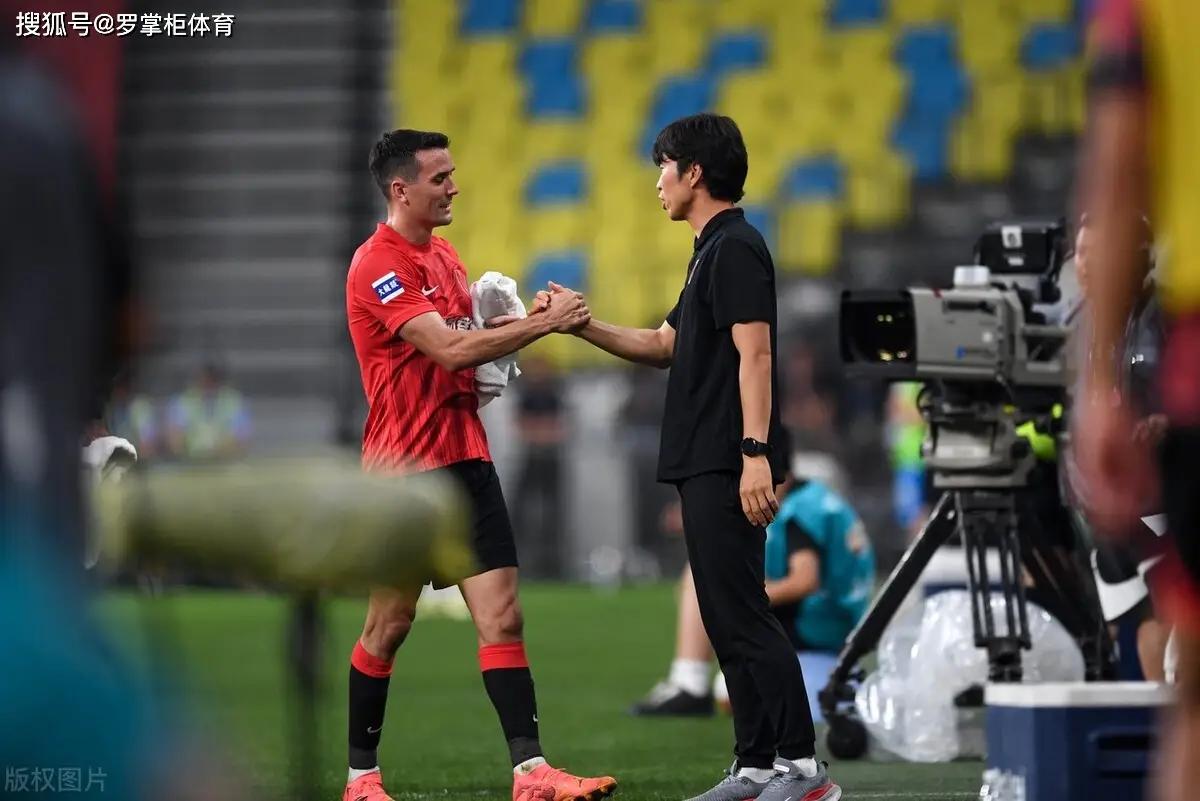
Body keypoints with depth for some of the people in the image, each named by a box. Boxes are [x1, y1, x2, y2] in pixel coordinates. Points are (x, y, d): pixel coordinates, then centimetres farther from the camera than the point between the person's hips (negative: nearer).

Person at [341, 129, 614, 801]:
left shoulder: (444, 255, 15)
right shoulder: (379, 264, -14)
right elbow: (448, 348, -22)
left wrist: (523, 320, 5)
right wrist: (543, 324, -18)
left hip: (467, 458, 7)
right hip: (406, 468, -7)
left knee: (503, 616, -3)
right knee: (390, 625, 3)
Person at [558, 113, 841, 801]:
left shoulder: (735, 248, -11)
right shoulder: (714, 251, 20)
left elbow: (755, 354, -19)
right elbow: (664, 345, 29)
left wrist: (756, 453, -25)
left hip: (729, 466, -10)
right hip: (705, 464, 10)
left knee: (742, 613, -12)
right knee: (730, 619, 9)